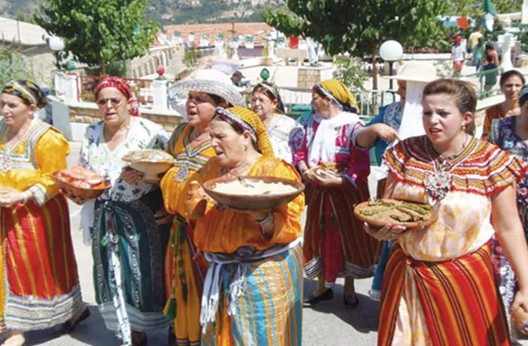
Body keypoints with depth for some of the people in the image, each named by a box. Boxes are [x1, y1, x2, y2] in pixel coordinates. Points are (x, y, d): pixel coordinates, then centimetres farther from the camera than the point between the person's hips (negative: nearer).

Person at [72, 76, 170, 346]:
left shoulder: (149, 131, -8)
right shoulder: (92, 134, 9)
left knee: (145, 271, 0)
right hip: (107, 217, 5)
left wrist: (140, 175, -23)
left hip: (143, 215, -5)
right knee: (115, 275, 9)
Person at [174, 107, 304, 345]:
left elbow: (289, 226, -21)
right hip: (224, 271, 7)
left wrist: (260, 215, -38)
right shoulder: (213, 167, 7)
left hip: (264, 271, -6)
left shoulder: (274, 170, -14)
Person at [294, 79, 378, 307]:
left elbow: (361, 166, -18)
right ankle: (323, 287, 27)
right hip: (318, 192, 5)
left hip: (345, 192, -5)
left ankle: (349, 289, 24)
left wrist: (336, 180, -27)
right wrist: (305, 170, -12)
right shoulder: (313, 124, 6)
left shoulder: (352, 127, -13)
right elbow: (301, 152, 8)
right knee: (319, 237, 11)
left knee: (348, 237, 6)